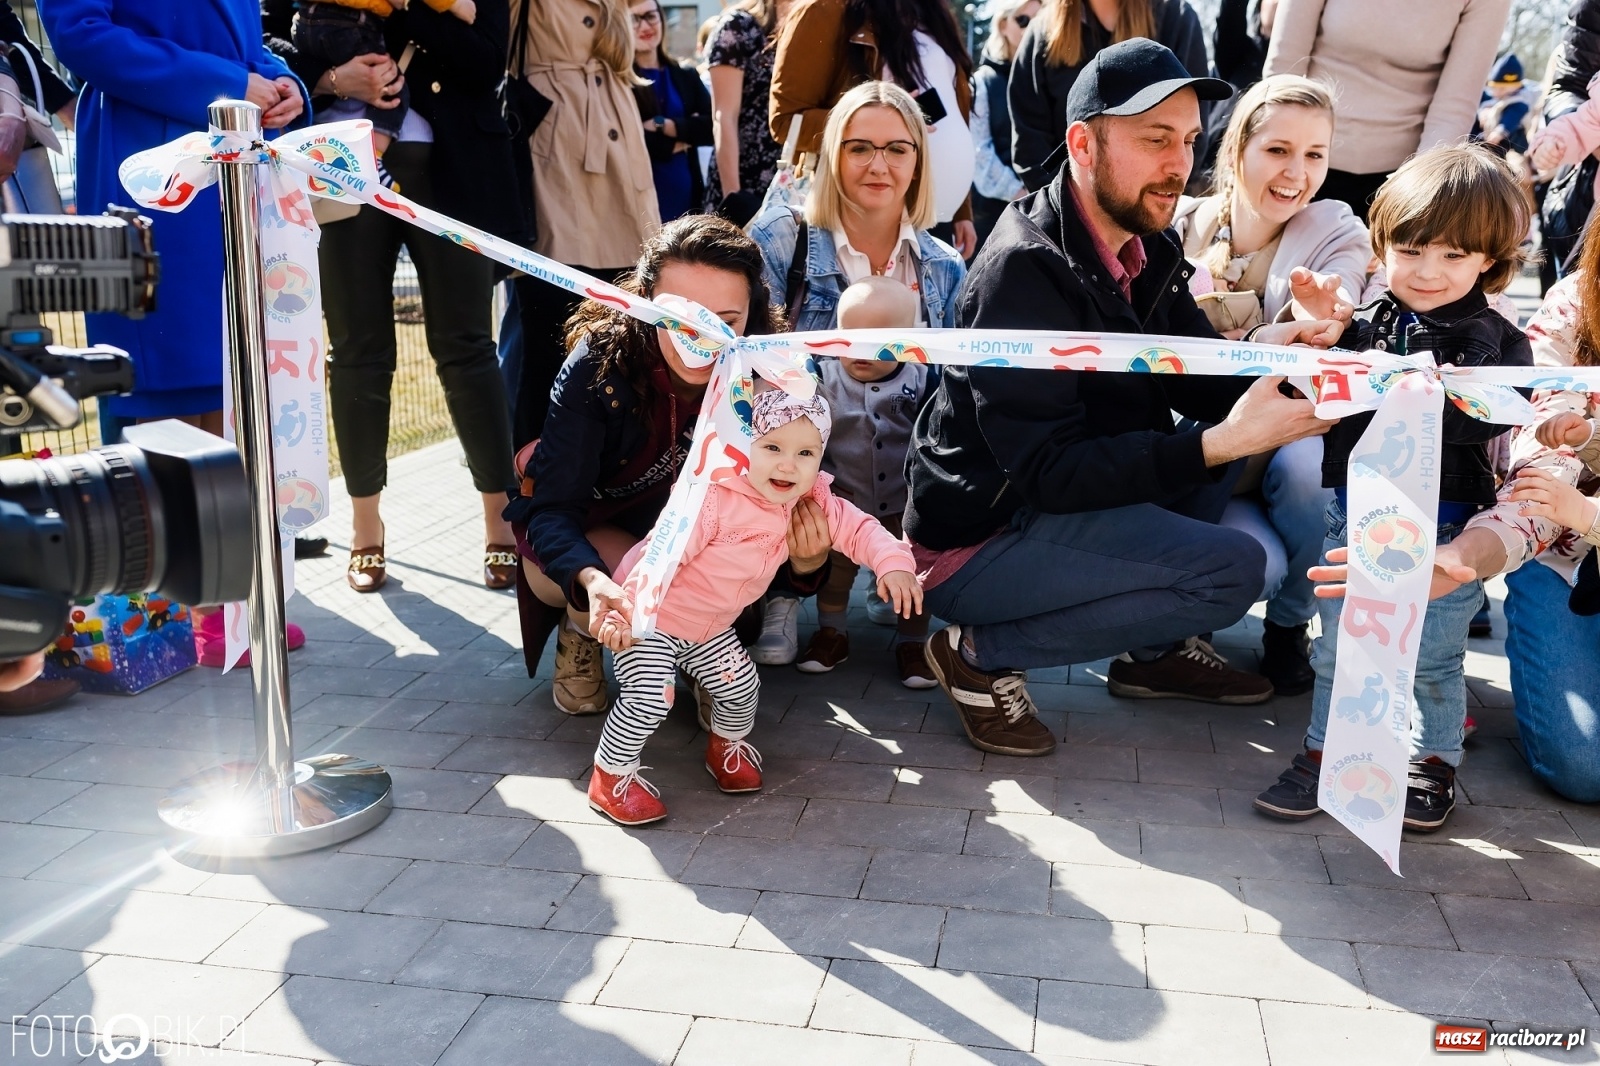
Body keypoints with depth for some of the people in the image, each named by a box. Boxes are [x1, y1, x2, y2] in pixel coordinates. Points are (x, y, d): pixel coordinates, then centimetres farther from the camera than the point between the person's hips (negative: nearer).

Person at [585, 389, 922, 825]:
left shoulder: (807, 501, -10)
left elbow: (856, 527, -9)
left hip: (711, 627, 7)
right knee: (650, 698, -18)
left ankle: (727, 745, 40)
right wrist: (625, 611, -36)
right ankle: (608, 778, 5)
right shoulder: (713, 496, -32)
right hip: (651, 617, -7)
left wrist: (892, 561, -28)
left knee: (742, 686, 8)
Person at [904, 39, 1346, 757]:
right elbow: (1048, 470, -27)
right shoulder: (1027, 267, -23)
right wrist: (1219, 445, -33)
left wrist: (1263, 351, -18)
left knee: (1234, 419, 5)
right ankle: (983, 654, -7)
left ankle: (1155, 647, 10)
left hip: (1055, 505, 9)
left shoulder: (1147, 250, 4)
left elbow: (1197, 384, 3)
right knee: (1233, 570, -18)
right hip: (973, 542, -9)